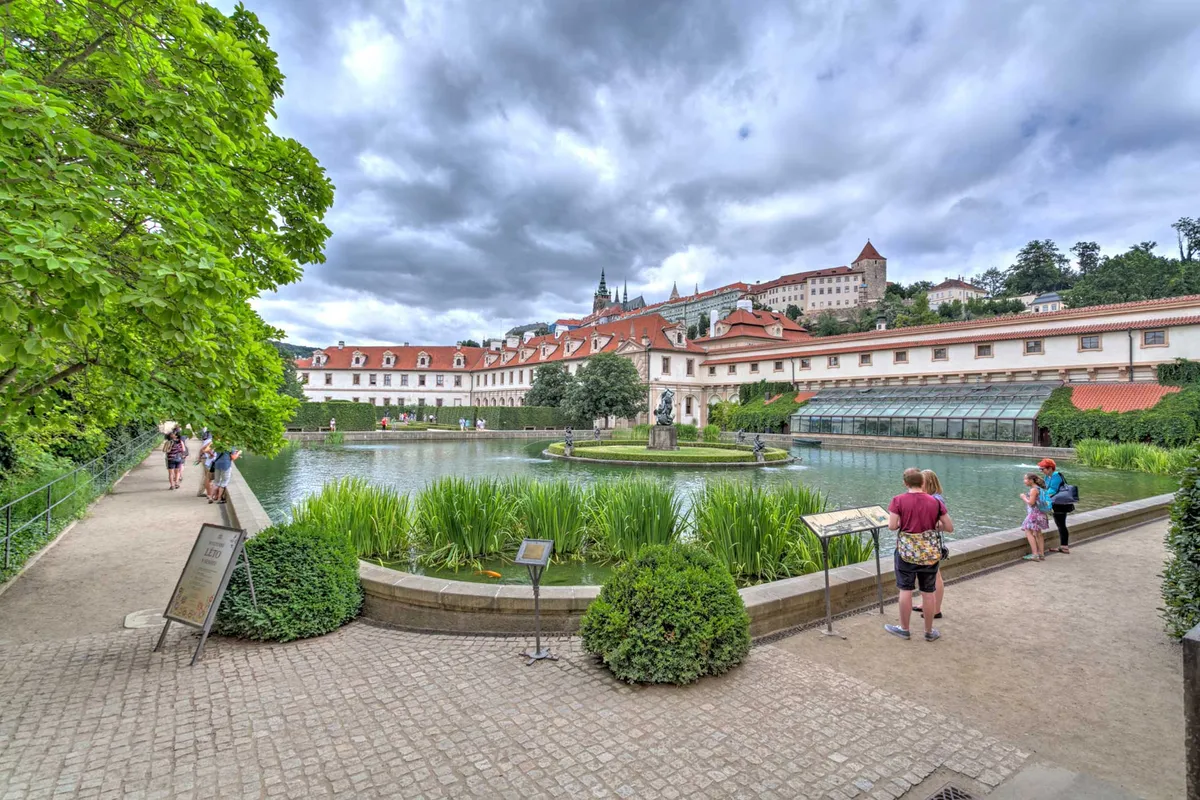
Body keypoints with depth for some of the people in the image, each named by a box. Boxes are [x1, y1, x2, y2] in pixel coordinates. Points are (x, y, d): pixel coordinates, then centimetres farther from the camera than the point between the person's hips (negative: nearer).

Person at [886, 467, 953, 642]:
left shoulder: (899, 500, -10)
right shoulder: (935, 502, -4)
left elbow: (892, 526, -14)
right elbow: (950, 528, -1)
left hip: (907, 551, -2)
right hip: (930, 552, 2)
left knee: (905, 590, 9)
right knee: (929, 592, 13)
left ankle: (904, 629, 21)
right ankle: (929, 632, 25)